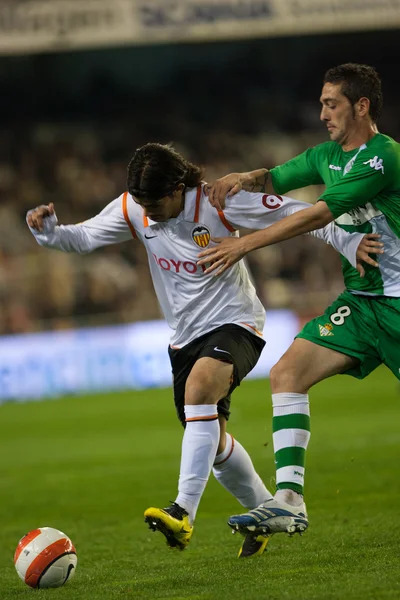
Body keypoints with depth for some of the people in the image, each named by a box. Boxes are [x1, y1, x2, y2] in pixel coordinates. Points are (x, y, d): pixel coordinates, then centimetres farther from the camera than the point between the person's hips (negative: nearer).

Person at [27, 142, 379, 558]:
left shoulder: (218, 203, -18)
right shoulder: (132, 210, -5)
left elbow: (294, 214, -15)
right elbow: (84, 237, 5)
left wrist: (347, 242, -20)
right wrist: (49, 231, -16)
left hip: (234, 324, -6)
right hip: (186, 337, 7)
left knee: (199, 386, -35)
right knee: (212, 442, 7)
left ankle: (184, 511, -41)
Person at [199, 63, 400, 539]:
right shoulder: (328, 155, 11)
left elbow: (320, 215, -22)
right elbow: (277, 180, 23)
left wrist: (245, 244, -21)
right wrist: (247, 178, -2)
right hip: (361, 300, 8)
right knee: (286, 374, -9)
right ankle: (288, 499, -14)